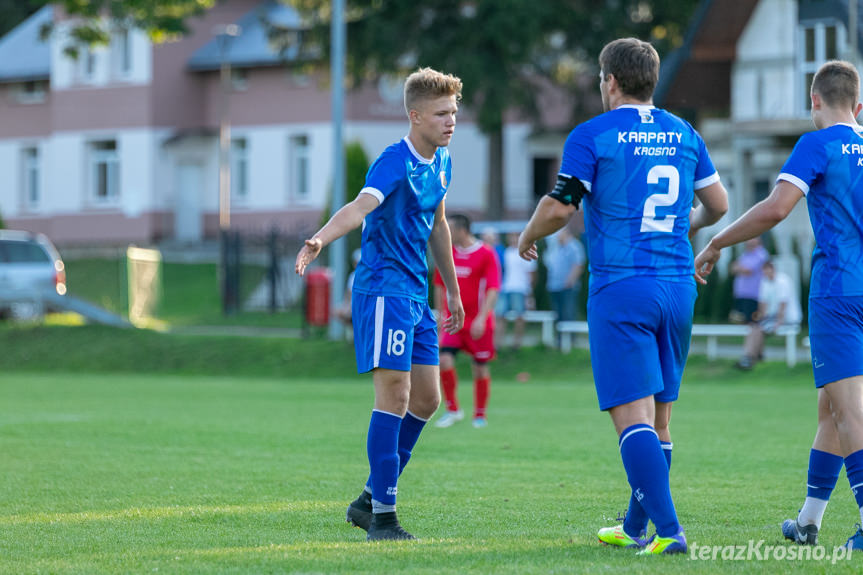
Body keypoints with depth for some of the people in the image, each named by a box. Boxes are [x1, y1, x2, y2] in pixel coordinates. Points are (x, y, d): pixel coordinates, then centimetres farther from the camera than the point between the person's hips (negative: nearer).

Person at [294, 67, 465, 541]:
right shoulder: (395, 161, -15)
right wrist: (321, 239, -53)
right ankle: (382, 516, -11)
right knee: (395, 393, -14)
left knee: (426, 399, 9)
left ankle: (368, 501, 21)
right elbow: (361, 206, -33)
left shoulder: (441, 162, 11)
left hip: (416, 295, 9)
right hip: (383, 288, -9)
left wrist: (452, 290, 32)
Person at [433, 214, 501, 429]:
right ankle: (452, 409, 1)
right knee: (444, 359, -13)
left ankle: (480, 415, 17)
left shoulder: (486, 254, -8)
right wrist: (440, 314, 14)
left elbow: (493, 289, -11)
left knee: (480, 367, 2)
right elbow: (439, 285, 16)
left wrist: (481, 318, -20)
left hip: (478, 321, -3)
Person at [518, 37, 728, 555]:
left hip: (620, 287, -5)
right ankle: (635, 528, 25)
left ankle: (669, 531, -21)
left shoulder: (592, 135, -5)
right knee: (659, 418, 14)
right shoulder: (684, 134, 11)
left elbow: (560, 207, -11)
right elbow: (718, 203, 18)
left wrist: (528, 237, 10)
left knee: (633, 415, -9)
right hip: (678, 287, 6)